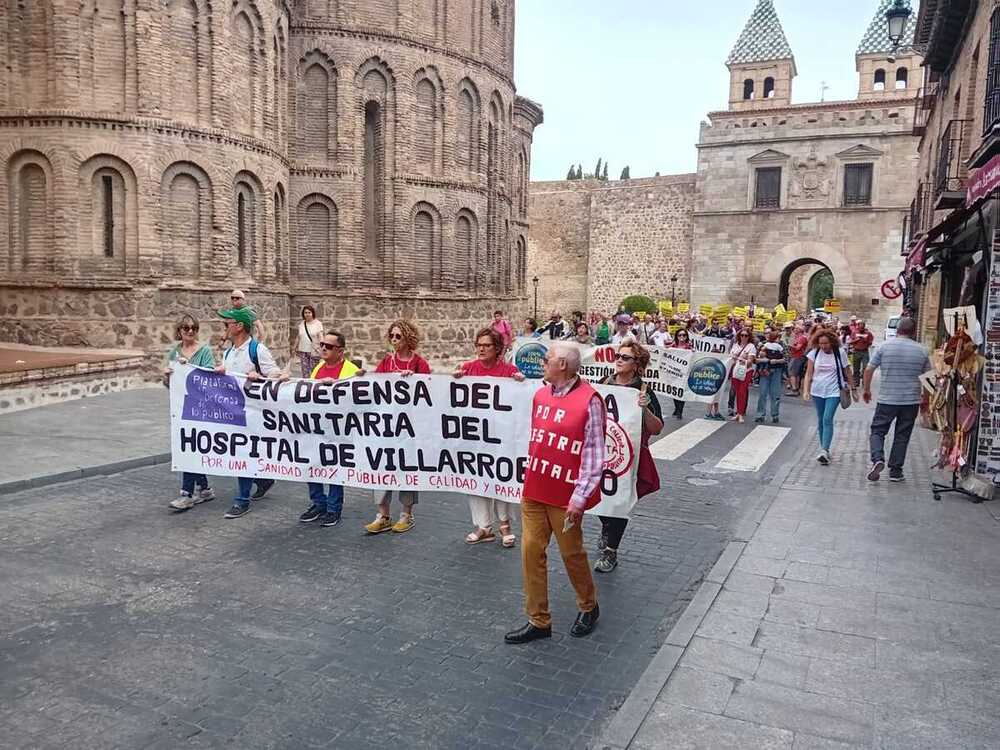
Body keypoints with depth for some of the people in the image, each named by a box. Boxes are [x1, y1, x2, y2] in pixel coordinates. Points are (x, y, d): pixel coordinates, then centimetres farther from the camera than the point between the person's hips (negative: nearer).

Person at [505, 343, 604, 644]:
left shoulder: (589, 401, -15)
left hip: (565, 495, -6)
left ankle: (589, 608, 35)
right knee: (531, 552, 6)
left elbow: (594, 454, -15)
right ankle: (539, 621, 20)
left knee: (572, 554, 9)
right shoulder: (540, 395, 6)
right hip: (534, 491, 6)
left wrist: (579, 498, -17)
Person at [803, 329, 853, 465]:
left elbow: (847, 372, 4)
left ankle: (824, 450, -20)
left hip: (833, 392, -3)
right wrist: (806, 390, -10)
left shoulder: (840, 353, -5)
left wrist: (852, 388, 7)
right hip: (817, 392, 3)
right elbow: (809, 373, 0)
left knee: (827, 420, -15)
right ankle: (824, 451, 18)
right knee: (820, 421, 9)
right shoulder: (814, 353, -1)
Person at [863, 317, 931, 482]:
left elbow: (869, 370, -3)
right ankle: (895, 471, 13)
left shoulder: (884, 346, -4)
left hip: (887, 399, -2)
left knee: (877, 431, 8)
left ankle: (877, 459, -15)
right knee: (902, 436, 10)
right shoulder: (921, 351, 2)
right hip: (911, 400, 2)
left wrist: (866, 389, 11)